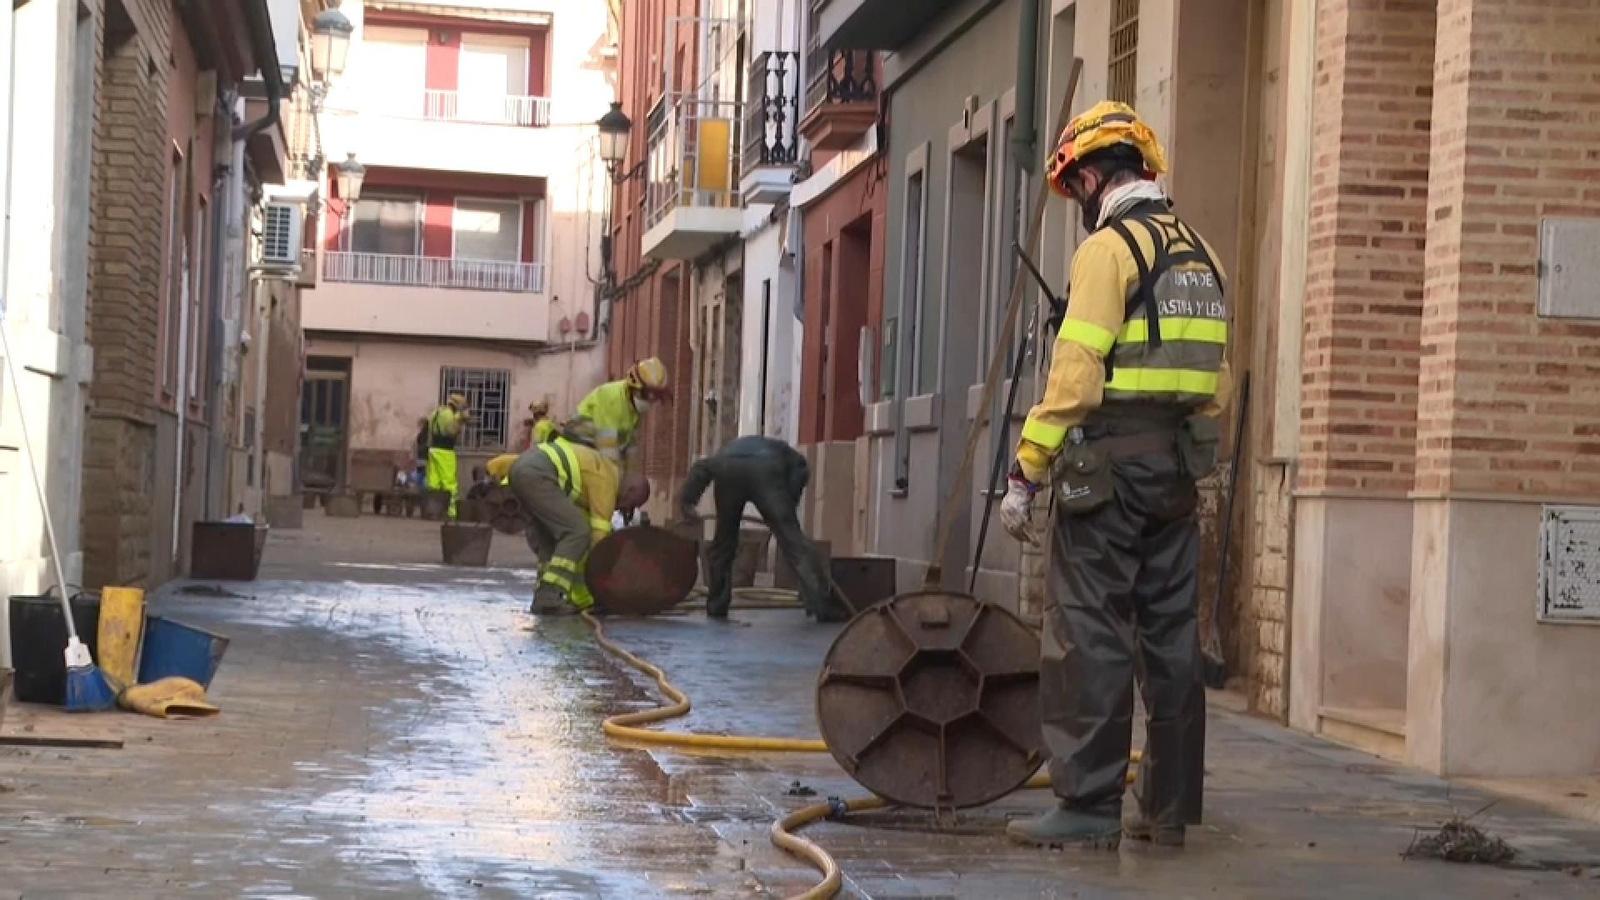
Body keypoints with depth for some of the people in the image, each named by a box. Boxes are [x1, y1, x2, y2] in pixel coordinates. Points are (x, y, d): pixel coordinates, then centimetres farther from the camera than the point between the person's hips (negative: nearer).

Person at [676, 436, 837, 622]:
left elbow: (701, 467, 25)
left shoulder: (731, 447, 46)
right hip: (765, 469, -2)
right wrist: (787, 507, 18)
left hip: (727, 468, 2)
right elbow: (800, 470, 17)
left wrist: (686, 499, 15)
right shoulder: (784, 451, 42)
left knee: (723, 542, 21)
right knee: (791, 539, -2)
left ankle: (716, 606, 25)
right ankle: (821, 606, -9)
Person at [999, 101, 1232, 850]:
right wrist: (1189, 461, 19)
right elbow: (1218, 382, 17)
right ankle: (1167, 808, 14)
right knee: (1170, 635, 10)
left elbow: (1074, 375, -16)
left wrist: (1025, 474, -13)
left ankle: (1088, 806, -5)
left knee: (1089, 634, -5)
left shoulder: (1108, 248, -8)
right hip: (1178, 470, 8)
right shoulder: (1199, 254, 17)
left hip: (1109, 464, -8)